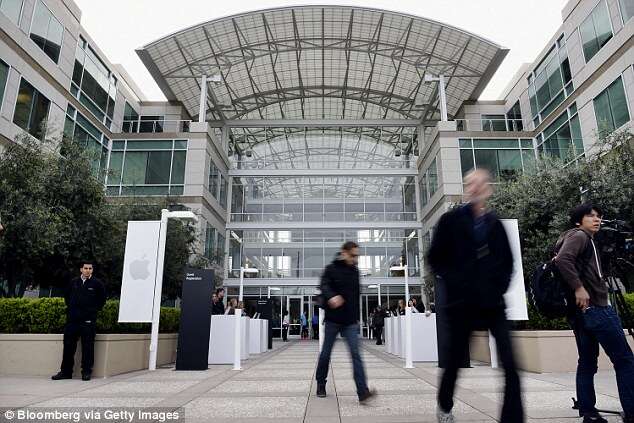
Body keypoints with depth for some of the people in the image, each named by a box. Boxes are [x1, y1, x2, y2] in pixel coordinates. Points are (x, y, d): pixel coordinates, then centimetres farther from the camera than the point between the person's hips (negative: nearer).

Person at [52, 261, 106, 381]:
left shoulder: (97, 284, 1)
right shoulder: (74, 282, 9)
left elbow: (102, 299, 9)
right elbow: (66, 296, 24)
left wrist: (94, 311, 3)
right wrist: (70, 308, 14)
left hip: (88, 321, -3)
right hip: (72, 319, 3)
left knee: (87, 347, -1)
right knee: (68, 346, 8)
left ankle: (86, 372, 8)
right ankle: (66, 371, 19)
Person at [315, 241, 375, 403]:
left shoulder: (355, 271, 9)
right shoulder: (331, 269, -5)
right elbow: (324, 285, -22)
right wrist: (331, 296, -44)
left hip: (350, 322, 3)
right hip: (333, 320, -3)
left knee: (356, 354, -7)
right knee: (326, 353, 10)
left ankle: (363, 391, -12)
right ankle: (320, 384, 29)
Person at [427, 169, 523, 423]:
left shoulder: (495, 224, 10)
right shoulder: (451, 220, 0)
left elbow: (507, 261, 19)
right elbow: (435, 258, 1)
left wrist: (500, 285, 5)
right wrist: (453, 283, -7)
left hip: (492, 302, 3)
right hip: (461, 302, -2)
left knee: (510, 364, -8)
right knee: (454, 361, 9)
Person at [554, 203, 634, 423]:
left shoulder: (586, 239, 23)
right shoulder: (579, 235, -5)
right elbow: (563, 260, -23)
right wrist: (579, 288, -24)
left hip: (581, 310, 9)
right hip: (594, 306, -9)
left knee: (587, 361, 9)